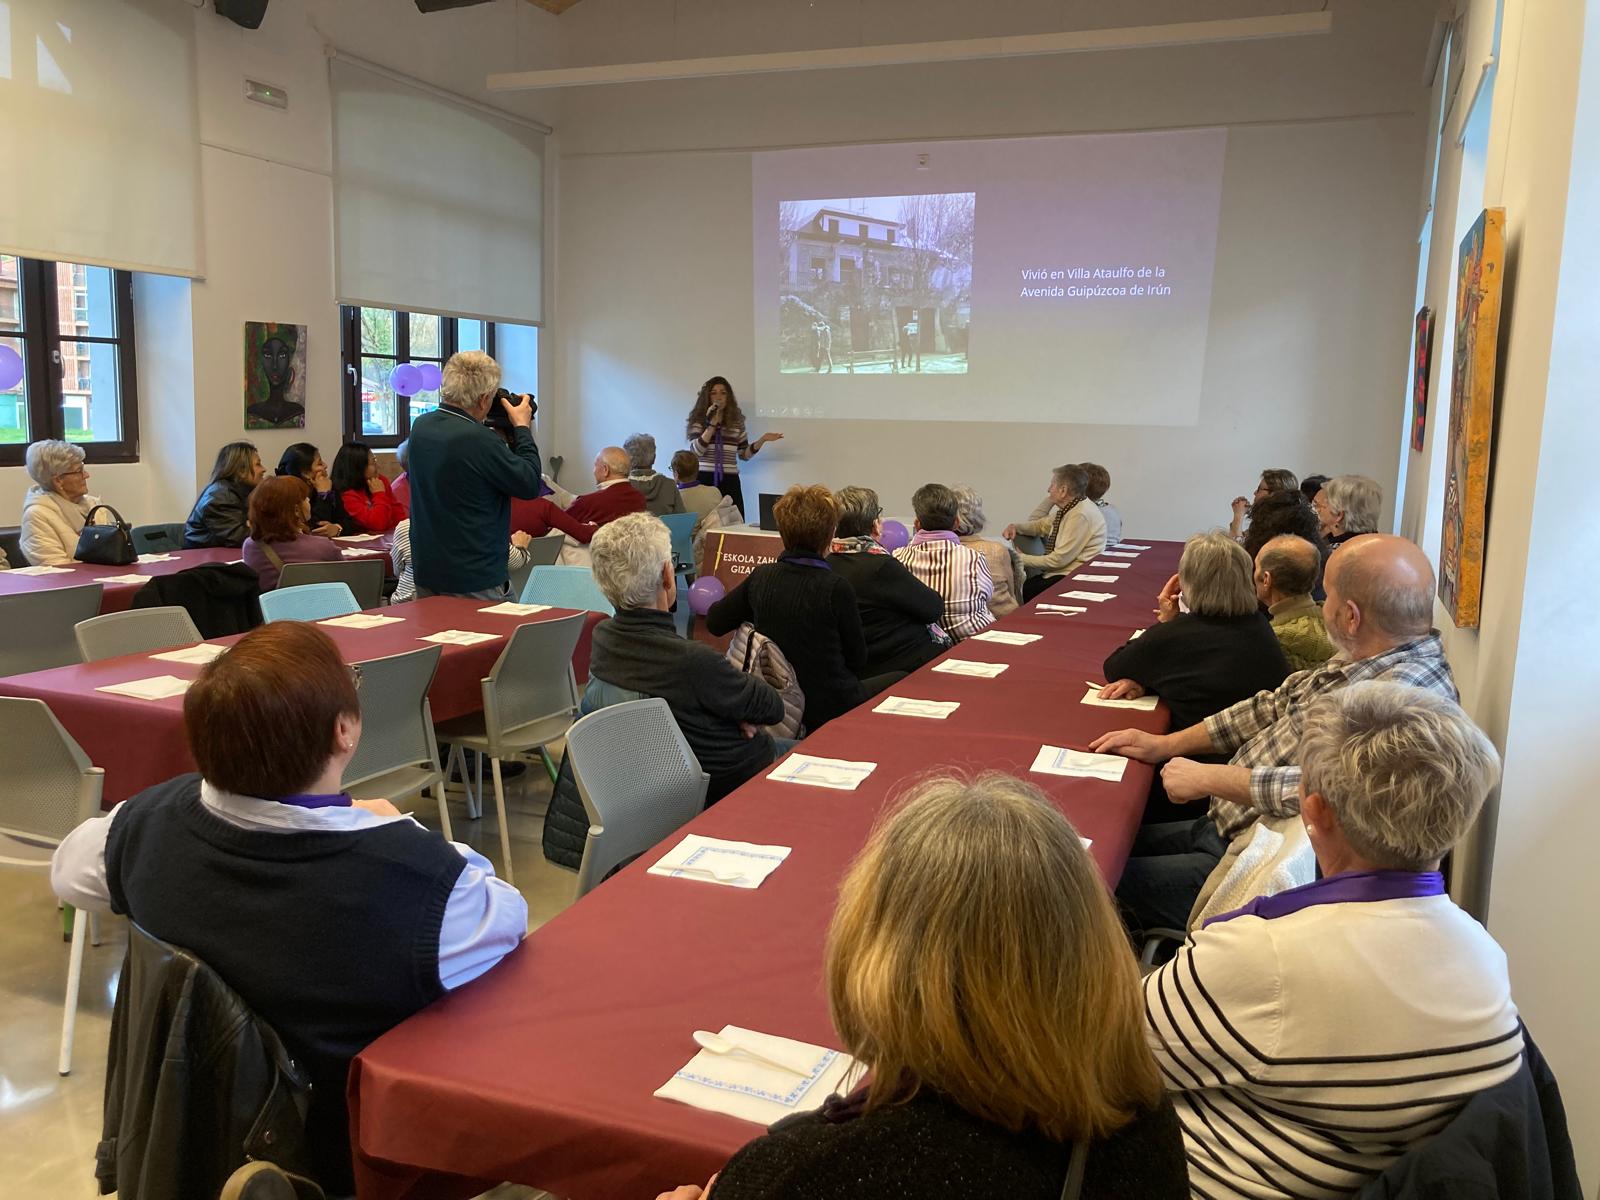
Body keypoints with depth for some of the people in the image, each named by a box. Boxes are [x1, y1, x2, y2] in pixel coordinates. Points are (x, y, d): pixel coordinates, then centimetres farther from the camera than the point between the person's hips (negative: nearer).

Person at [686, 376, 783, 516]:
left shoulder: (736, 421, 11)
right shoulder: (699, 420, 2)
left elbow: (744, 455, 13)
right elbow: (695, 451, -12)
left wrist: (762, 440, 0)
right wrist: (712, 424, -15)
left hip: (730, 482, 3)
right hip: (705, 479, -3)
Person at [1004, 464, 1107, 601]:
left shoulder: (1081, 515, -19)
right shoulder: (1068, 509, 10)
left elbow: (1060, 559, -20)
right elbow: (1041, 524, 27)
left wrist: (1021, 558, -12)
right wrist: (1015, 527, 8)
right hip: (1059, 572, 9)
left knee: (1023, 593, -18)